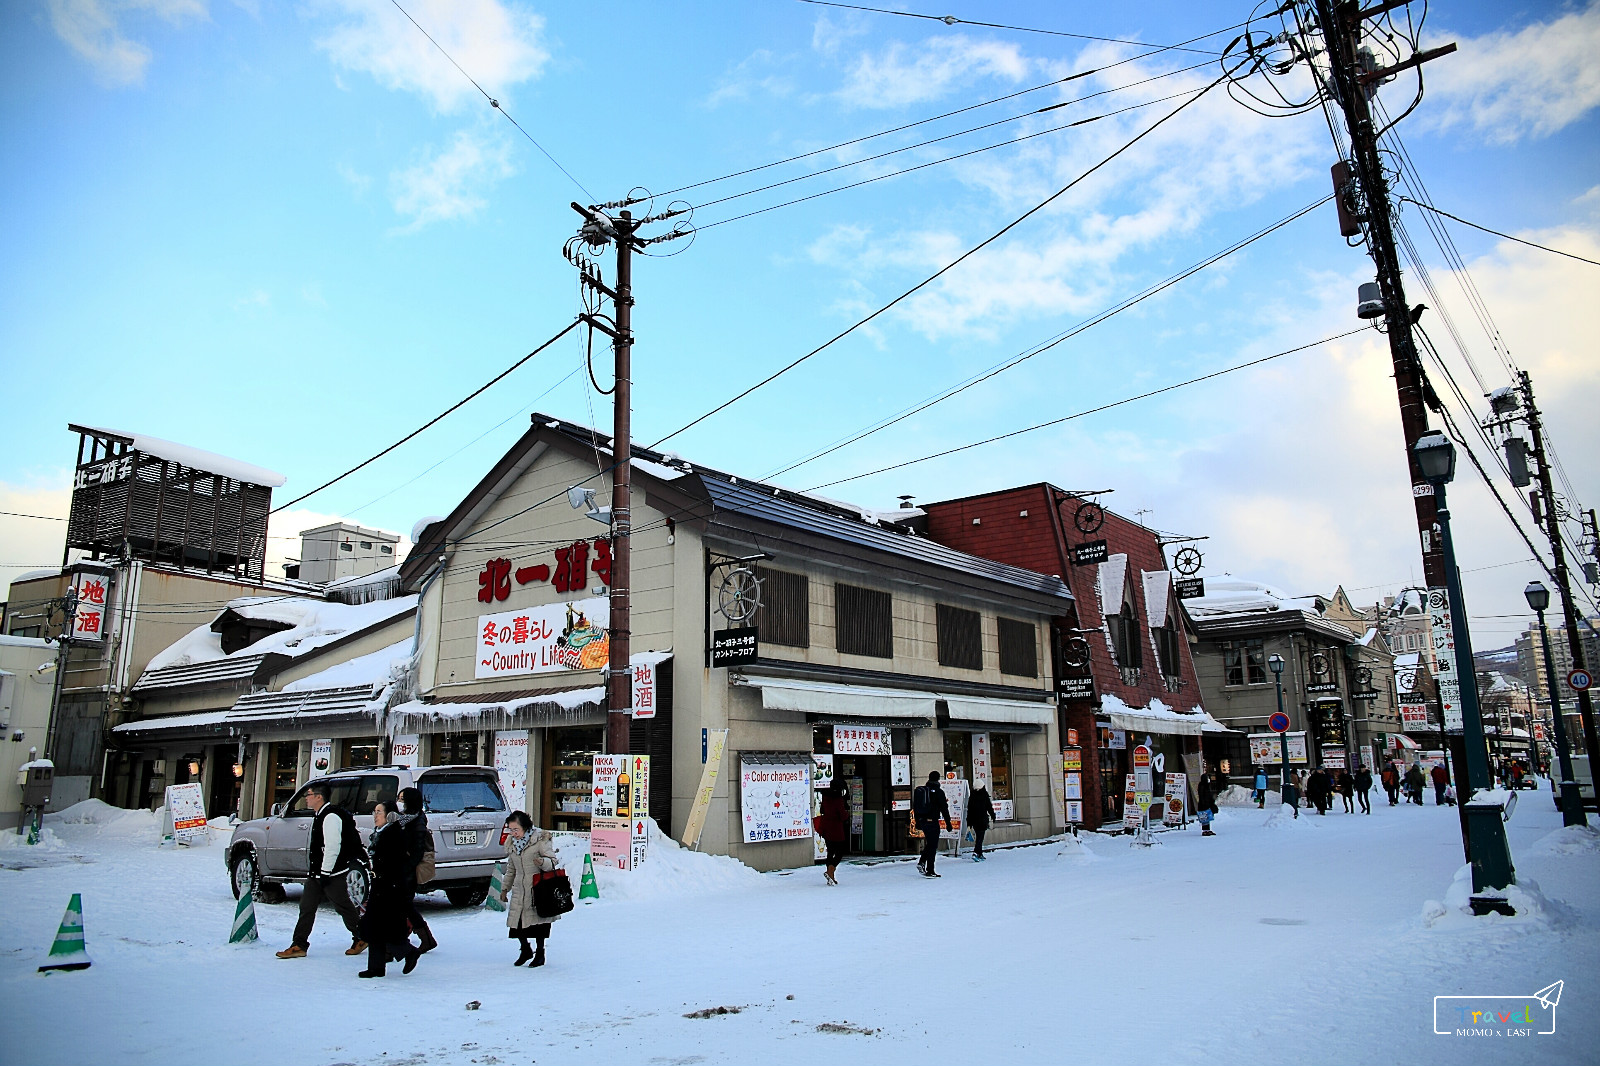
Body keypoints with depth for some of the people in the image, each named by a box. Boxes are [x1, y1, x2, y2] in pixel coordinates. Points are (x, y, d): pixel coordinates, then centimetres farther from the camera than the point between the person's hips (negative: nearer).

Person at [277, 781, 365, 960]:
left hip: (332, 874, -10)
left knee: (344, 907, 1)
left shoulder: (331, 816, -19)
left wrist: (325, 872, -24)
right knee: (307, 907, 8)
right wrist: (315, 871, 21)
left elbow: (333, 847, -24)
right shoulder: (319, 816, 14)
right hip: (318, 873, 10)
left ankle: (361, 938, 15)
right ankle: (299, 946, 13)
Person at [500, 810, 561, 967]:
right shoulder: (511, 844, 11)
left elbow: (554, 861, -9)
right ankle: (525, 950, 25)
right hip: (519, 889, 5)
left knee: (538, 922, 1)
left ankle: (540, 953, 19)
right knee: (515, 921, 0)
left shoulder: (540, 840, -8)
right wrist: (505, 888, 18)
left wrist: (543, 862, -30)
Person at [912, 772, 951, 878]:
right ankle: (929, 871, 0)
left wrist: (917, 822, 24)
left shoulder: (920, 790, 11)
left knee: (929, 843, 21)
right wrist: (948, 822, -3)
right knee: (932, 845, -1)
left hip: (922, 820, 6)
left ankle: (921, 862, 7)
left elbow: (915, 807, 17)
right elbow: (944, 808, -9)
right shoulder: (938, 792, -8)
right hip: (932, 821, -6)